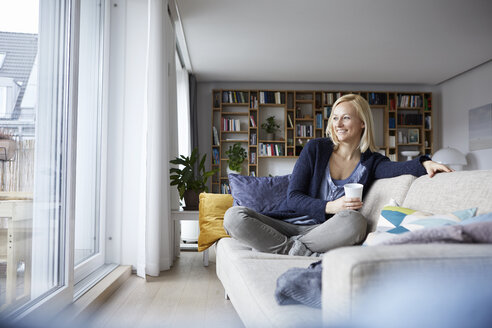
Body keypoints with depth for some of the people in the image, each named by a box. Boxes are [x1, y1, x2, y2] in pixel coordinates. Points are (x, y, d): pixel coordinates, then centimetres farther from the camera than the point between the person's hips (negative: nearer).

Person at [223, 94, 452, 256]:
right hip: (290, 225, 1)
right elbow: (292, 198, -3)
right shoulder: (316, 149, 3)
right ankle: (311, 256, -25)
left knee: (354, 221, -35)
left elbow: (397, 168, -17)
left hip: (324, 233, 0)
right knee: (234, 216, -23)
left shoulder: (371, 162, 7)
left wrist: (424, 163, -38)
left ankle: (293, 248, -18)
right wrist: (330, 207, -18)